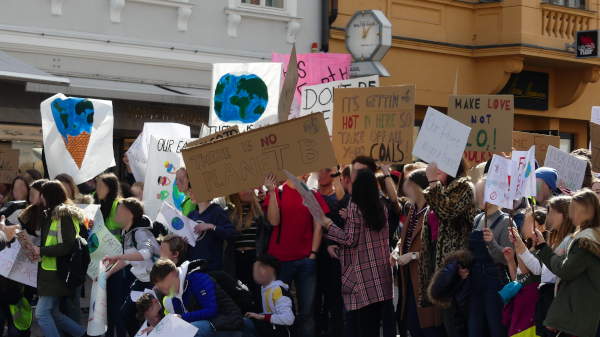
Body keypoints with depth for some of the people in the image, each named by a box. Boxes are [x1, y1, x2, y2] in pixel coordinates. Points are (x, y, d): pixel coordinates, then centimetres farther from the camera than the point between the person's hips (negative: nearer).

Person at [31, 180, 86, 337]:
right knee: (53, 313, 10)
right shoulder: (52, 214, 16)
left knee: (42, 313, -8)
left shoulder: (63, 216, -13)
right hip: (49, 271, 10)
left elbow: (66, 246, -20)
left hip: (56, 273, -10)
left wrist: (41, 251, -15)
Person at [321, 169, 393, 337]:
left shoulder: (354, 207, -11)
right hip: (380, 272, 7)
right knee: (374, 321, 10)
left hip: (363, 272, -7)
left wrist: (329, 225, -1)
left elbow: (350, 239, -12)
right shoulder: (381, 207, 10)